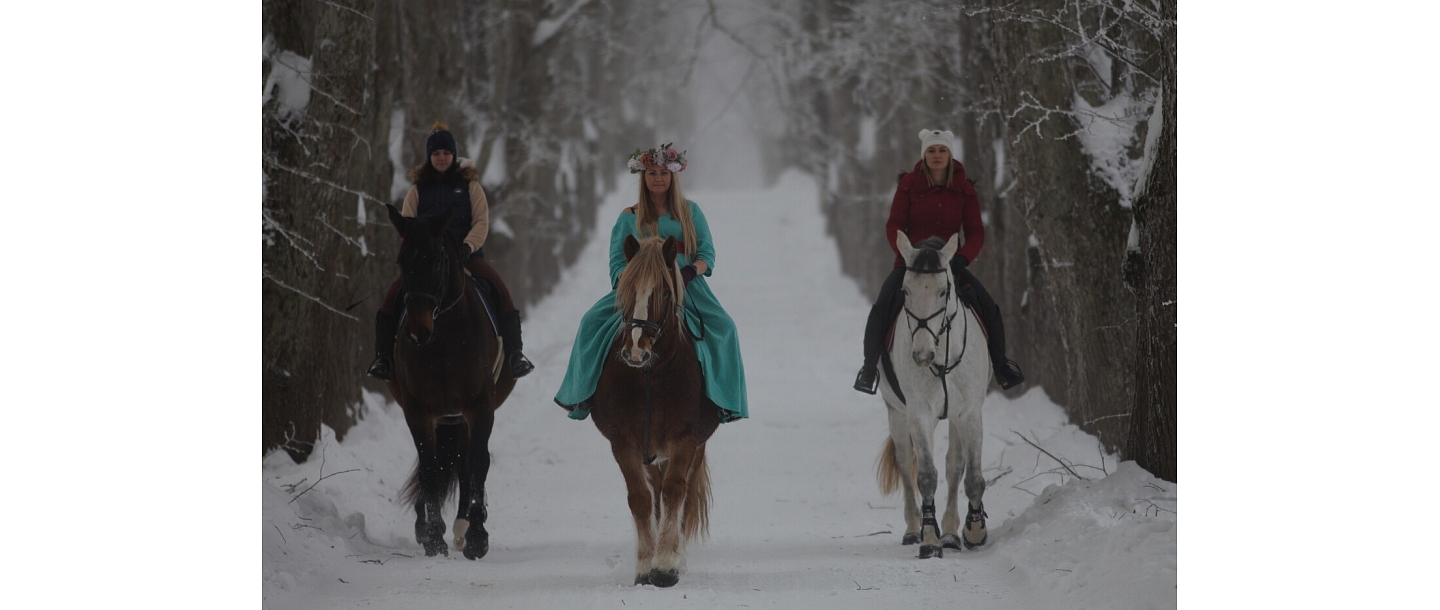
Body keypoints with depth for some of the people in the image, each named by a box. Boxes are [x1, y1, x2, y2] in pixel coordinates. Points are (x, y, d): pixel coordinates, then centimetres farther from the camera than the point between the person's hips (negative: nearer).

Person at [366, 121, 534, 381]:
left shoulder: (469, 185, 10)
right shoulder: (418, 190, 13)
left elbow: (481, 222, 1)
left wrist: (467, 247, -18)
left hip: (466, 255, -1)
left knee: (500, 291, -27)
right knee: (393, 294, -23)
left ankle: (513, 353, -22)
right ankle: (384, 356, -16)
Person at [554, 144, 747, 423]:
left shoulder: (690, 211, 11)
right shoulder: (629, 218, 10)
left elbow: (707, 252, 4)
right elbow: (617, 262, 6)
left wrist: (692, 270, -17)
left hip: (687, 288, -1)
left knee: (722, 326, -26)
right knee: (593, 322, -19)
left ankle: (722, 397, -20)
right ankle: (584, 394, -7)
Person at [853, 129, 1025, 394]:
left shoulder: (964, 190, 1)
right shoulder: (908, 185, -3)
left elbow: (975, 232, -1)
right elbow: (894, 226, -5)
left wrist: (961, 259, -19)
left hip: (951, 264, 1)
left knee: (989, 309, -13)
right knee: (882, 307, -24)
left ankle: (1000, 364, 8)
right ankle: (870, 365, -8)